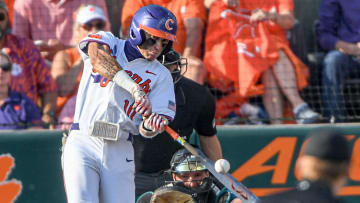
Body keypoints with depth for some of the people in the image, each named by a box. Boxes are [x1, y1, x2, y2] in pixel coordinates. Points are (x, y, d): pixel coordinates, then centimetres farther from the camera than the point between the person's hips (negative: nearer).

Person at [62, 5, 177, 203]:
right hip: (83, 143, -2)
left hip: (120, 151, 2)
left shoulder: (161, 75, 9)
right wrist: (135, 89, -33)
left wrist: (150, 126, -27)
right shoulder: (108, 42, 7)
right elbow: (97, 57, -20)